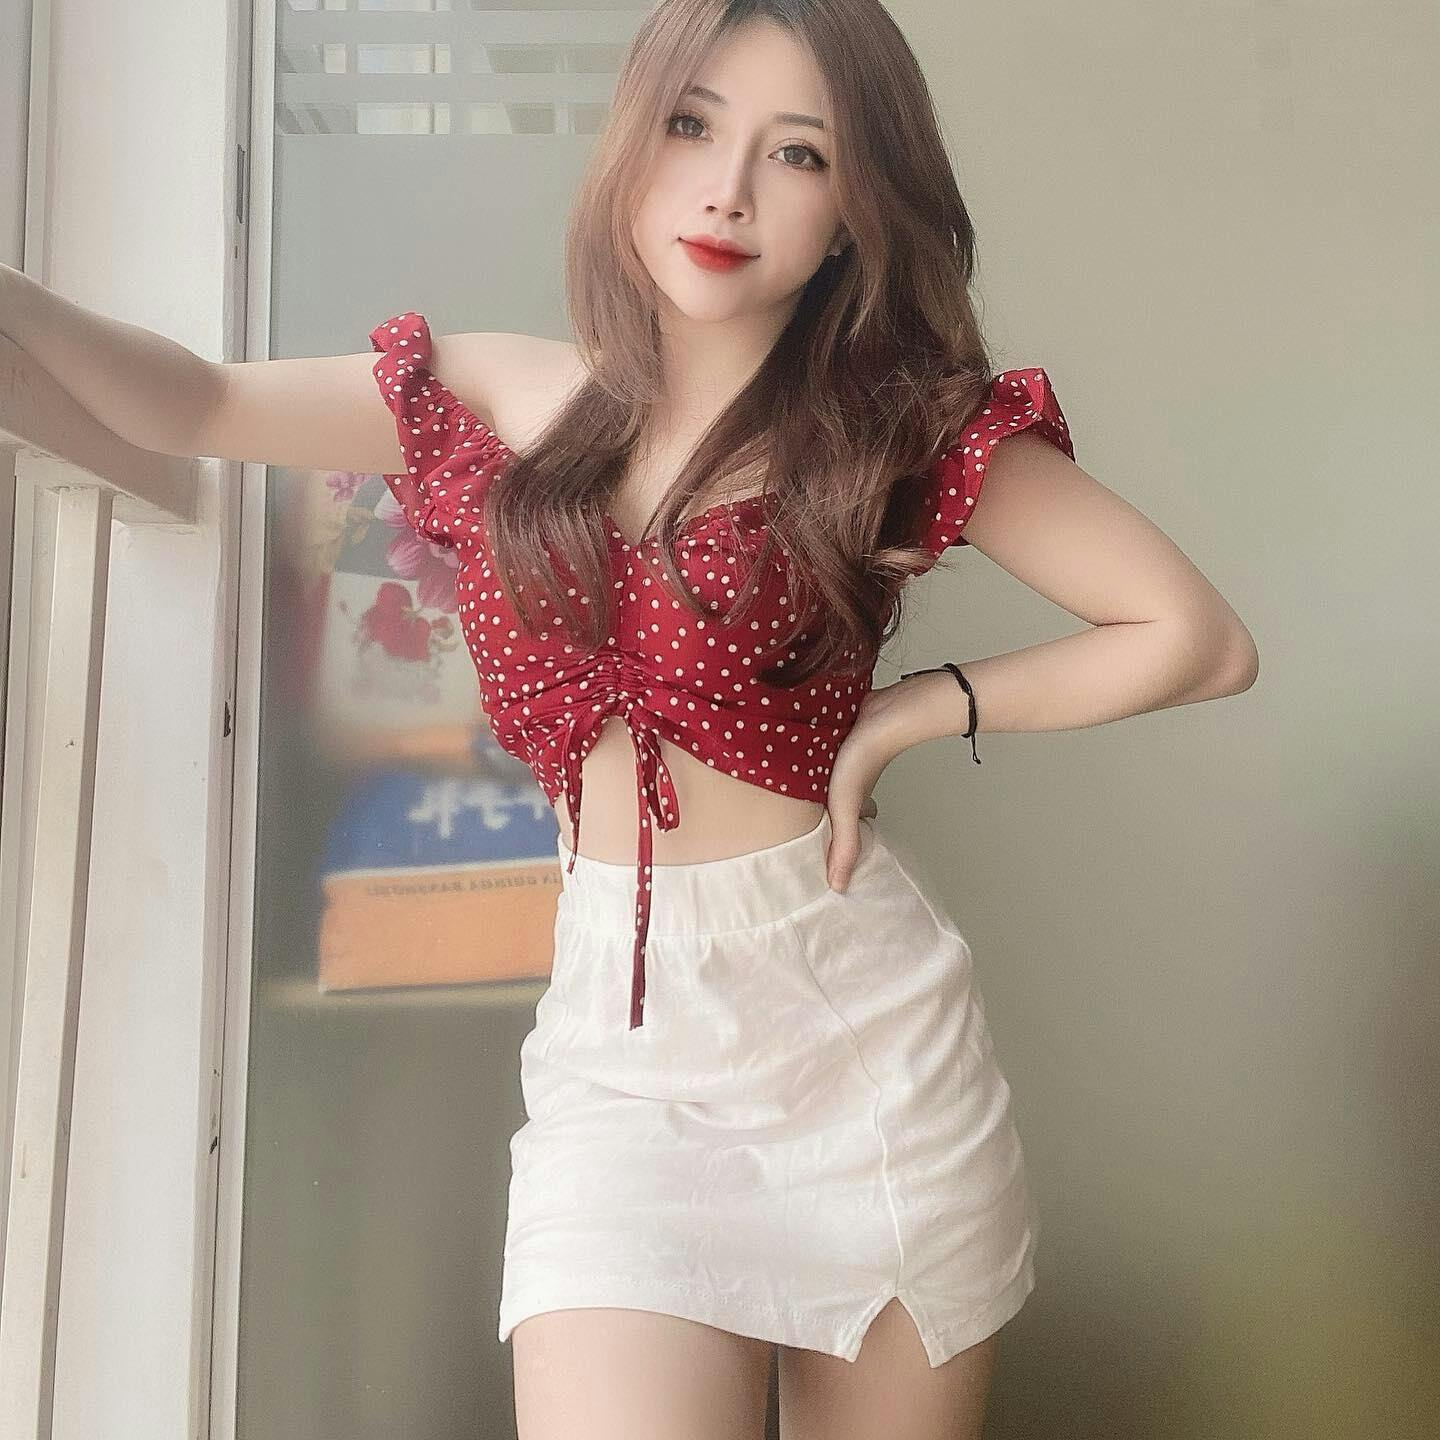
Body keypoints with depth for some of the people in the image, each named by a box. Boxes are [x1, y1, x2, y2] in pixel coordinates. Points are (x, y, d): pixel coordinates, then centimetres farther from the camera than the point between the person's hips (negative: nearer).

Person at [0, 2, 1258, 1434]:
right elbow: (200, 406, 15)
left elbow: (1202, 641, -3)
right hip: (617, 1036, 1)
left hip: (856, 1010, -1)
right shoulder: (505, 398, 7)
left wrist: (914, 710, -7)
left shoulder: (906, 427, -1)